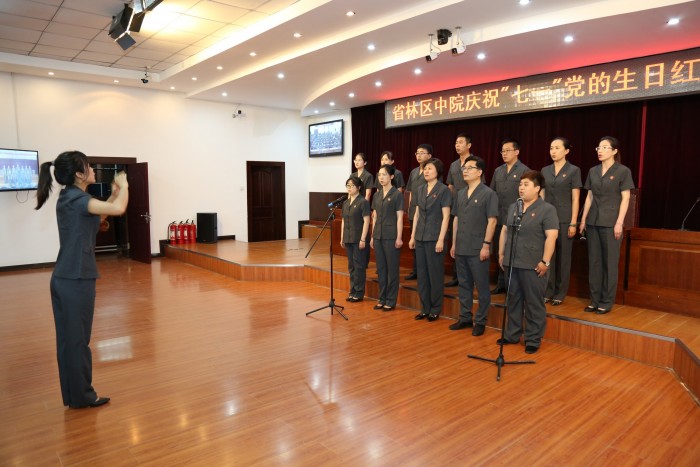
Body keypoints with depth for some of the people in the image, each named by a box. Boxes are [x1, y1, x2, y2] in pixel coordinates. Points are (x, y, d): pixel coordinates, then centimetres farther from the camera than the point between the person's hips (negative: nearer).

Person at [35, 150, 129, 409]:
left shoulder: (70, 197, 11)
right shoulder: (76, 199, -17)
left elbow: (99, 214, 23)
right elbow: (118, 209, -27)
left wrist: (115, 192, 12)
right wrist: (124, 186, -9)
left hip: (63, 278, 9)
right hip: (76, 280, -9)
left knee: (68, 339, 15)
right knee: (78, 340, 4)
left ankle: (73, 394, 27)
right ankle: (81, 396, 18)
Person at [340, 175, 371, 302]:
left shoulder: (363, 202, -8)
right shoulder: (345, 203, 13)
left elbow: (366, 221, -12)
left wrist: (363, 239, -17)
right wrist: (342, 238, 14)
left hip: (359, 239, -7)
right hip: (348, 239, 7)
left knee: (359, 266, -1)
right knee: (351, 266, 12)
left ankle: (359, 293, 7)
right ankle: (353, 292, 20)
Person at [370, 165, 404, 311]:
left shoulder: (397, 194, -5)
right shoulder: (377, 195, 11)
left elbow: (400, 218, -8)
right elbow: (375, 217, 14)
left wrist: (399, 238, -13)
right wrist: (372, 236, 12)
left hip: (391, 236, -6)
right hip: (378, 236, 6)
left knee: (392, 269, 1)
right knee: (381, 268, 10)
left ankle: (391, 301, 9)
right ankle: (382, 299, 20)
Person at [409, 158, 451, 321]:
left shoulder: (443, 190, -6)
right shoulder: (420, 190, 11)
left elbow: (445, 217, -9)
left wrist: (441, 239, -15)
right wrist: (412, 236, 11)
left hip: (434, 238, -6)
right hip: (420, 238, 6)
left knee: (435, 274, 3)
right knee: (422, 273, 9)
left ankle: (435, 309, 15)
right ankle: (425, 308, 20)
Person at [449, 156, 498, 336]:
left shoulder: (488, 194, -7)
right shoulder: (460, 194, 12)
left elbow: (492, 221, -10)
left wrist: (486, 245, -15)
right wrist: (454, 244, 12)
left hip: (478, 249, -6)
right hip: (461, 248, 6)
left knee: (482, 286, 4)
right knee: (464, 284, 14)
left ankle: (481, 321, 15)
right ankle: (465, 318, 25)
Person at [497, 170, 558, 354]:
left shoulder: (547, 209, -7)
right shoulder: (513, 207, 13)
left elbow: (551, 237, -13)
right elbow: (504, 231, 18)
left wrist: (545, 261, -18)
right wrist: (501, 254, 13)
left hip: (533, 265, -6)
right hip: (512, 263, 6)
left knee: (534, 304, 3)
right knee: (513, 300, 14)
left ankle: (533, 340, 14)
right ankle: (512, 334, 26)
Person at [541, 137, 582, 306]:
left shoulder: (574, 170, -3)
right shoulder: (545, 170, 9)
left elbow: (575, 199, -6)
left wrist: (573, 223, -10)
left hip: (564, 219, -4)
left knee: (563, 256, 4)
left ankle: (560, 293, 14)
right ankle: (548, 291, 14)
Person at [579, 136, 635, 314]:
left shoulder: (623, 171, -3)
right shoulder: (593, 171, 10)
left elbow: (625, 199, -7)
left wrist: (619, 222, -14)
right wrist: (583, 219, 8)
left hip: (611, 222, -5)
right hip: (593, 221, 5)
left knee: (610, 262, 2)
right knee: (594, 261, 7)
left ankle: (606, 302, 11)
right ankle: (594, 300, 16)